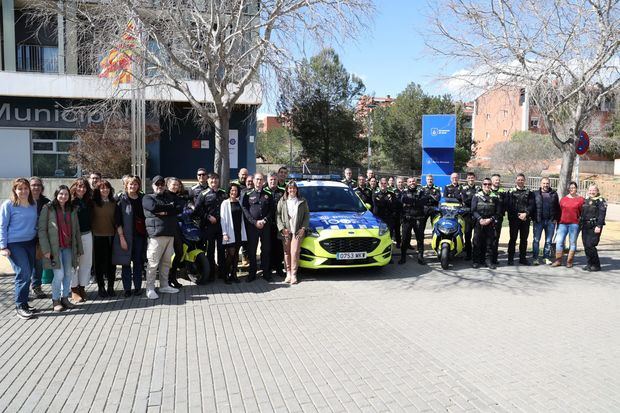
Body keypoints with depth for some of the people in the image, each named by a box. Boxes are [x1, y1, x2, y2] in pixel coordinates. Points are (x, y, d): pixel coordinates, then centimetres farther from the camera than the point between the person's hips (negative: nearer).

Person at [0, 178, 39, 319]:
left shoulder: (34, 204, 7)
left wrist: (38, 241, 11)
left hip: (30, 243, 5)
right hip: (15, 244, -5)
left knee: (27, 274, 9)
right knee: (24, 274, -11)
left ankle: (24, 304, 21)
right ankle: (20, 307, 0)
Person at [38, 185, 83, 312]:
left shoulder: (72, 210, 13)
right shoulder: (48, 208, -1)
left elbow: (76, 230, 13)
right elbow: (42, 230, -5)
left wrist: (79, 249, 10)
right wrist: (46, 249, -12)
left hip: (68, 247, 5)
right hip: (54, 247, -5)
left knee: (68, 274, 6)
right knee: (59, 274, -7)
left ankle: (65, 298, 21)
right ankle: (55, 301, 8)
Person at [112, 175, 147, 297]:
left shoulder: (143, 198, 7)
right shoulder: (122, 199, -2)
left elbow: (146, 216, 12)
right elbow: (117, 220, -6)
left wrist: (146, 234, 5)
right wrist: (121, 237, -12)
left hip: (140, 235, 3)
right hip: (126, 236, -3)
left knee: (138, 262, 8)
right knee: (126, 263, 3)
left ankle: (138, 287, 17)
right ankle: (127, 289, 12)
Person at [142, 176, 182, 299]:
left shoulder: (170, 197, 19)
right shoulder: (148, 198, 5)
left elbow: (179, 209, 3)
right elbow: (154, 207, -16)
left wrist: (165, 211, -11)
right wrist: (170, 207, -4)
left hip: (170, 234, 5)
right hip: (156, 234, -5)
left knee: (166, 261, 12)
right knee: (153, 263, -5)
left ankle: (164, 285, 23)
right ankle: (150, 289, 4)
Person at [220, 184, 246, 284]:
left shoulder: (239, 202, 11)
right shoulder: (225, 203, -3)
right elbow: (222, 219, -6)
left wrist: (243, 232, 8)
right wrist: (224, 233, -13)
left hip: (239, 232, 5)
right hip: (230, 233, -5)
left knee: (236, 254, 8)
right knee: (230, 254, -6)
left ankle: (234, 274, 15)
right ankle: (226, 275, 3)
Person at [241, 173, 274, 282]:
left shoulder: (268, 195, 11)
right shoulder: (248, 195, 6)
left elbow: (271, 210, 6)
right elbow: (245, 210, -2)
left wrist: (264, 221, -10)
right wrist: (255, 222, -12)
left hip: (266, 226, 1)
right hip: (251, 226, -1)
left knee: (266, 250, 4)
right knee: (252, 250, 2)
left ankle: (266, 273, 13)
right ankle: (252, 273, 11)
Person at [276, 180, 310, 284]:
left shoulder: (302, 201, 10)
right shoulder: (282, 201, 9)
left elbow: (307, 215, 9)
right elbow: (278, 215, 5)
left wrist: (303, 228, -3)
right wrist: (282, 228, -7)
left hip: (298, 231, -1)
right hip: (285, 231, 1)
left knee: (295, 252, -9)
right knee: (287, 252, 3)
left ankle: (294, 274, -4)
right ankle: (288, 273, 12)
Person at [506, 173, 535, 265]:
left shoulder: (529, 192, 10)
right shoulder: (511, 192, 5)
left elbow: (531, 205, 1)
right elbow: (509, 205, -4)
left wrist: (526, 213, -14)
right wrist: (517, 215, -12)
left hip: (526, 219, 2)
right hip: (513, 219, -2)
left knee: (524, 239, 8)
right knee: (513, 239, 0)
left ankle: (523, 258, 16)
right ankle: (510, 259, 4)